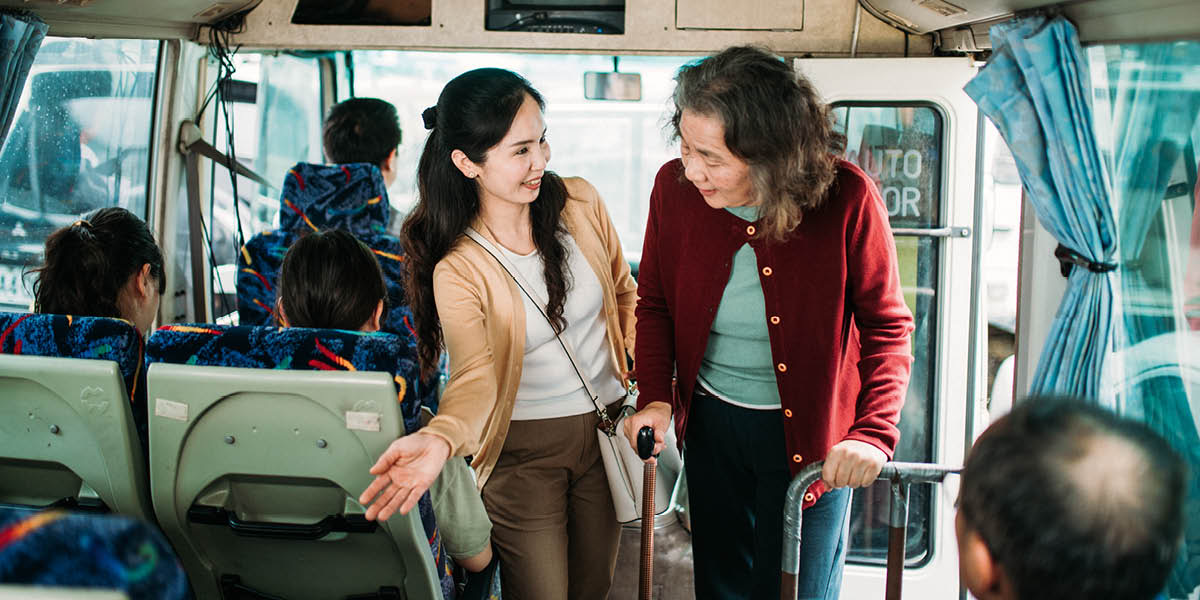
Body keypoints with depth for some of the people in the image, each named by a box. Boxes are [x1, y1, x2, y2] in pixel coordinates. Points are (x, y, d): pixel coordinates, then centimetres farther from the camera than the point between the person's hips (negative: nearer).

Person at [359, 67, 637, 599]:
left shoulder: (580, 202, -8)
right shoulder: (457, 267, -19)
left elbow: (624, 293, 8)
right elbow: (476, 376, -28)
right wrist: (440, 439, -48)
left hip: (606, 425, 4)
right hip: (522, 446, -4)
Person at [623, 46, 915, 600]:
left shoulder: (847, 199, -22)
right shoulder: (674, 186, -13)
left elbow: (887, 326, -13)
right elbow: (654, 301, 3)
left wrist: (873, 431, -24)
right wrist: (655, 396, -9)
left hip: (809, 431, -3)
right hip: (709, 422, 3)